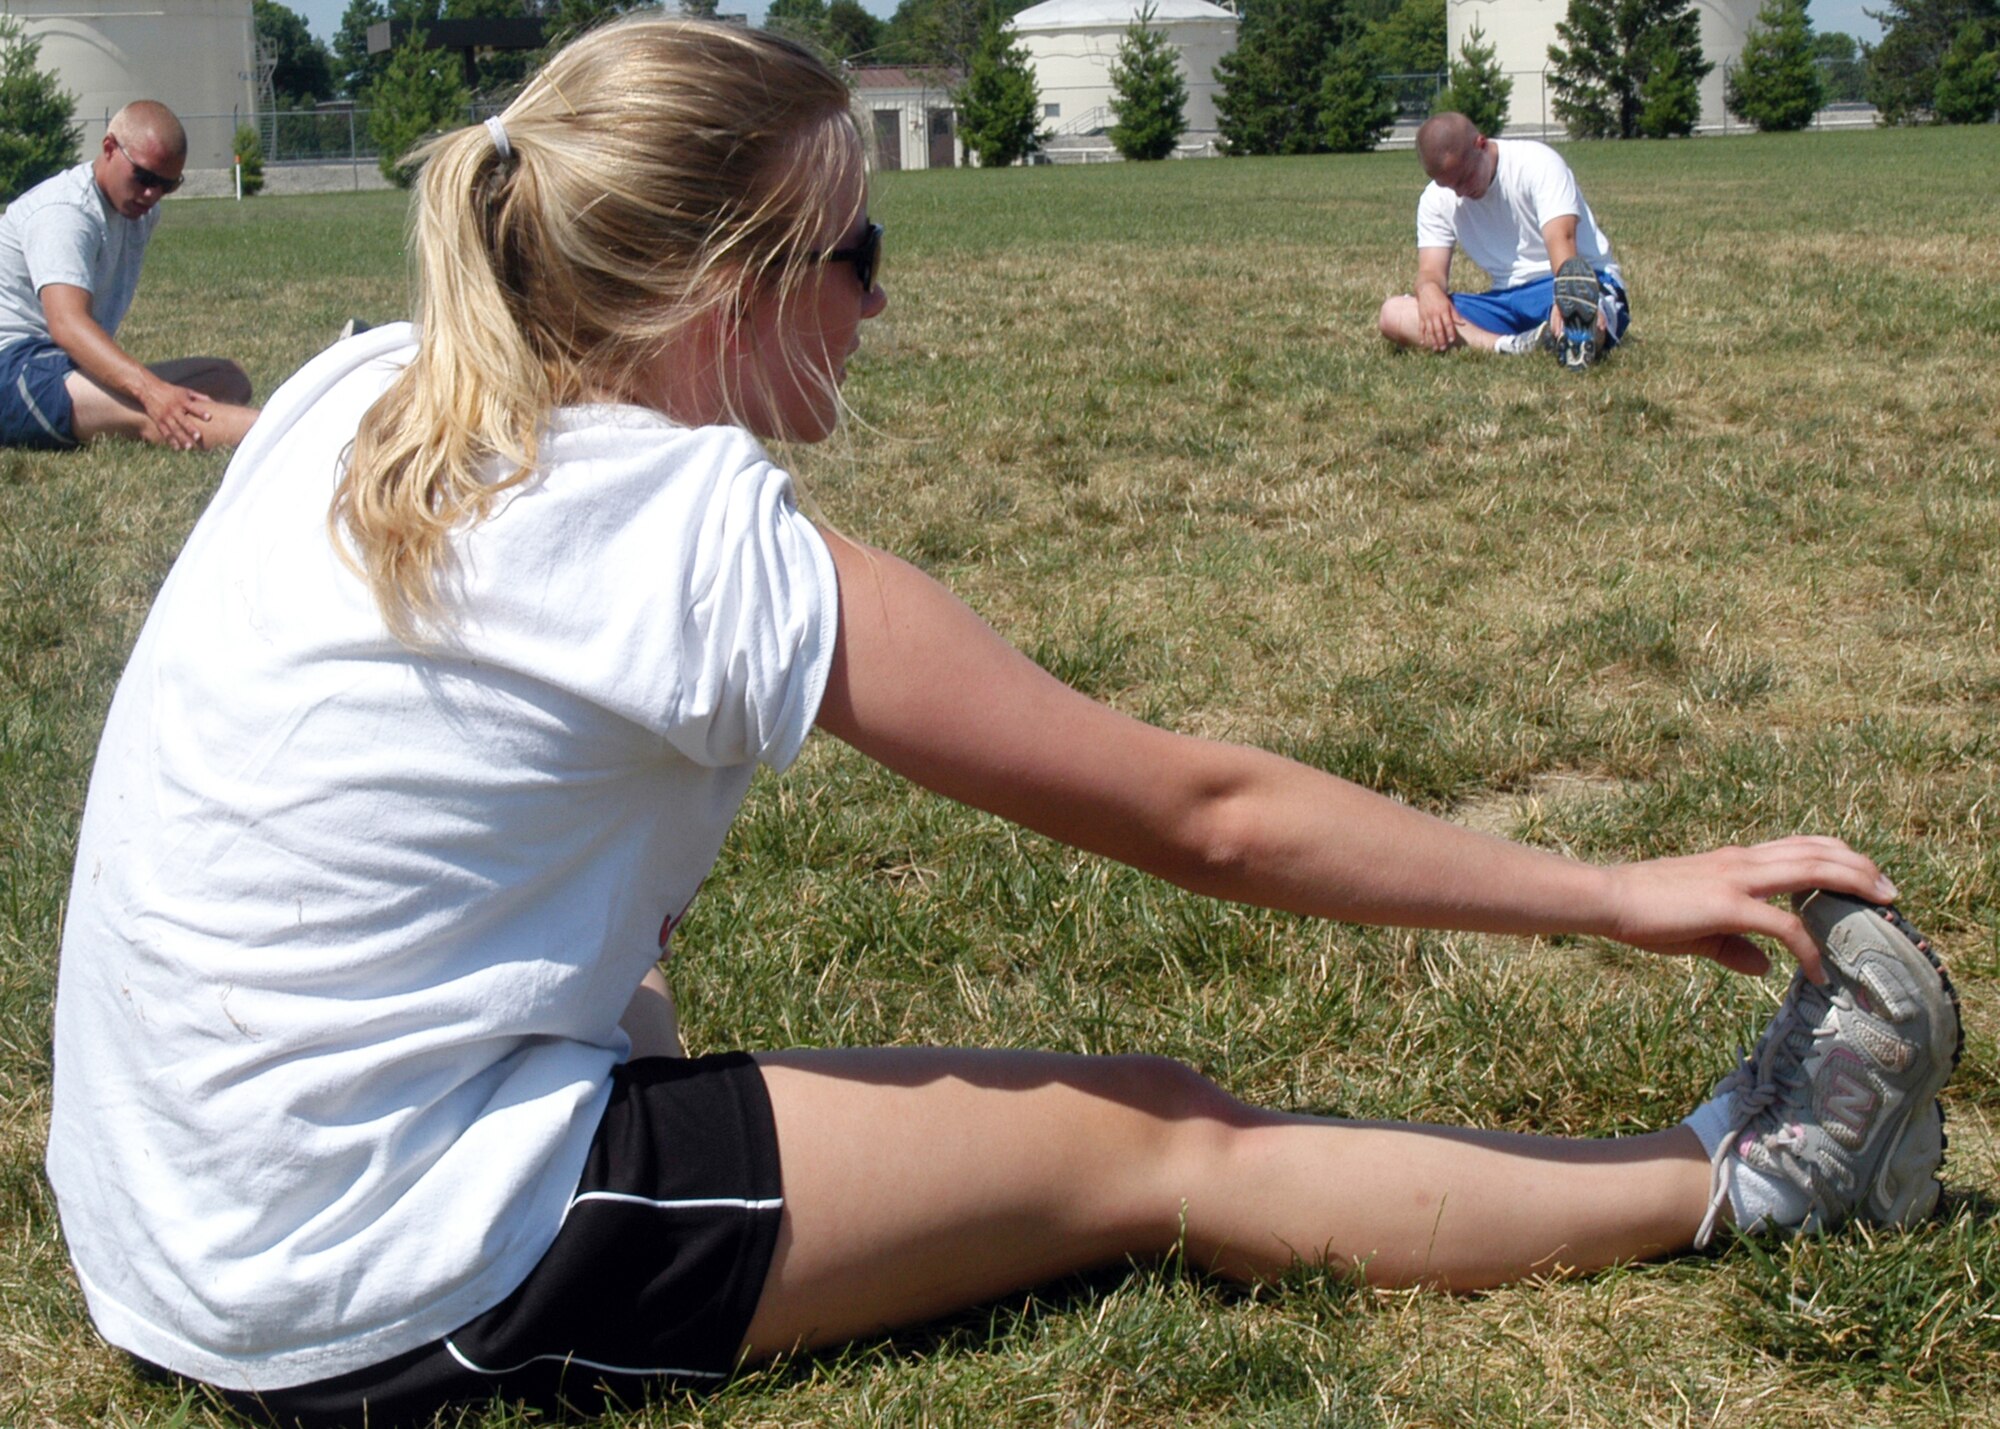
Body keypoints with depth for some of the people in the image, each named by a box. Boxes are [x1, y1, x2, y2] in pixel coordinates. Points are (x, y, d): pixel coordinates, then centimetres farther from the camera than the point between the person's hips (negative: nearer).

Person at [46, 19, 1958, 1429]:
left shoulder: (356, 393, 3)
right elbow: (1209, 819, -10)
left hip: (181, 1221, 8)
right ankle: (1744, 1175, 15)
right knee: (1155, 1142, -1)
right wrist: (1621, 895, -1)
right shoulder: (720, 553, -17)